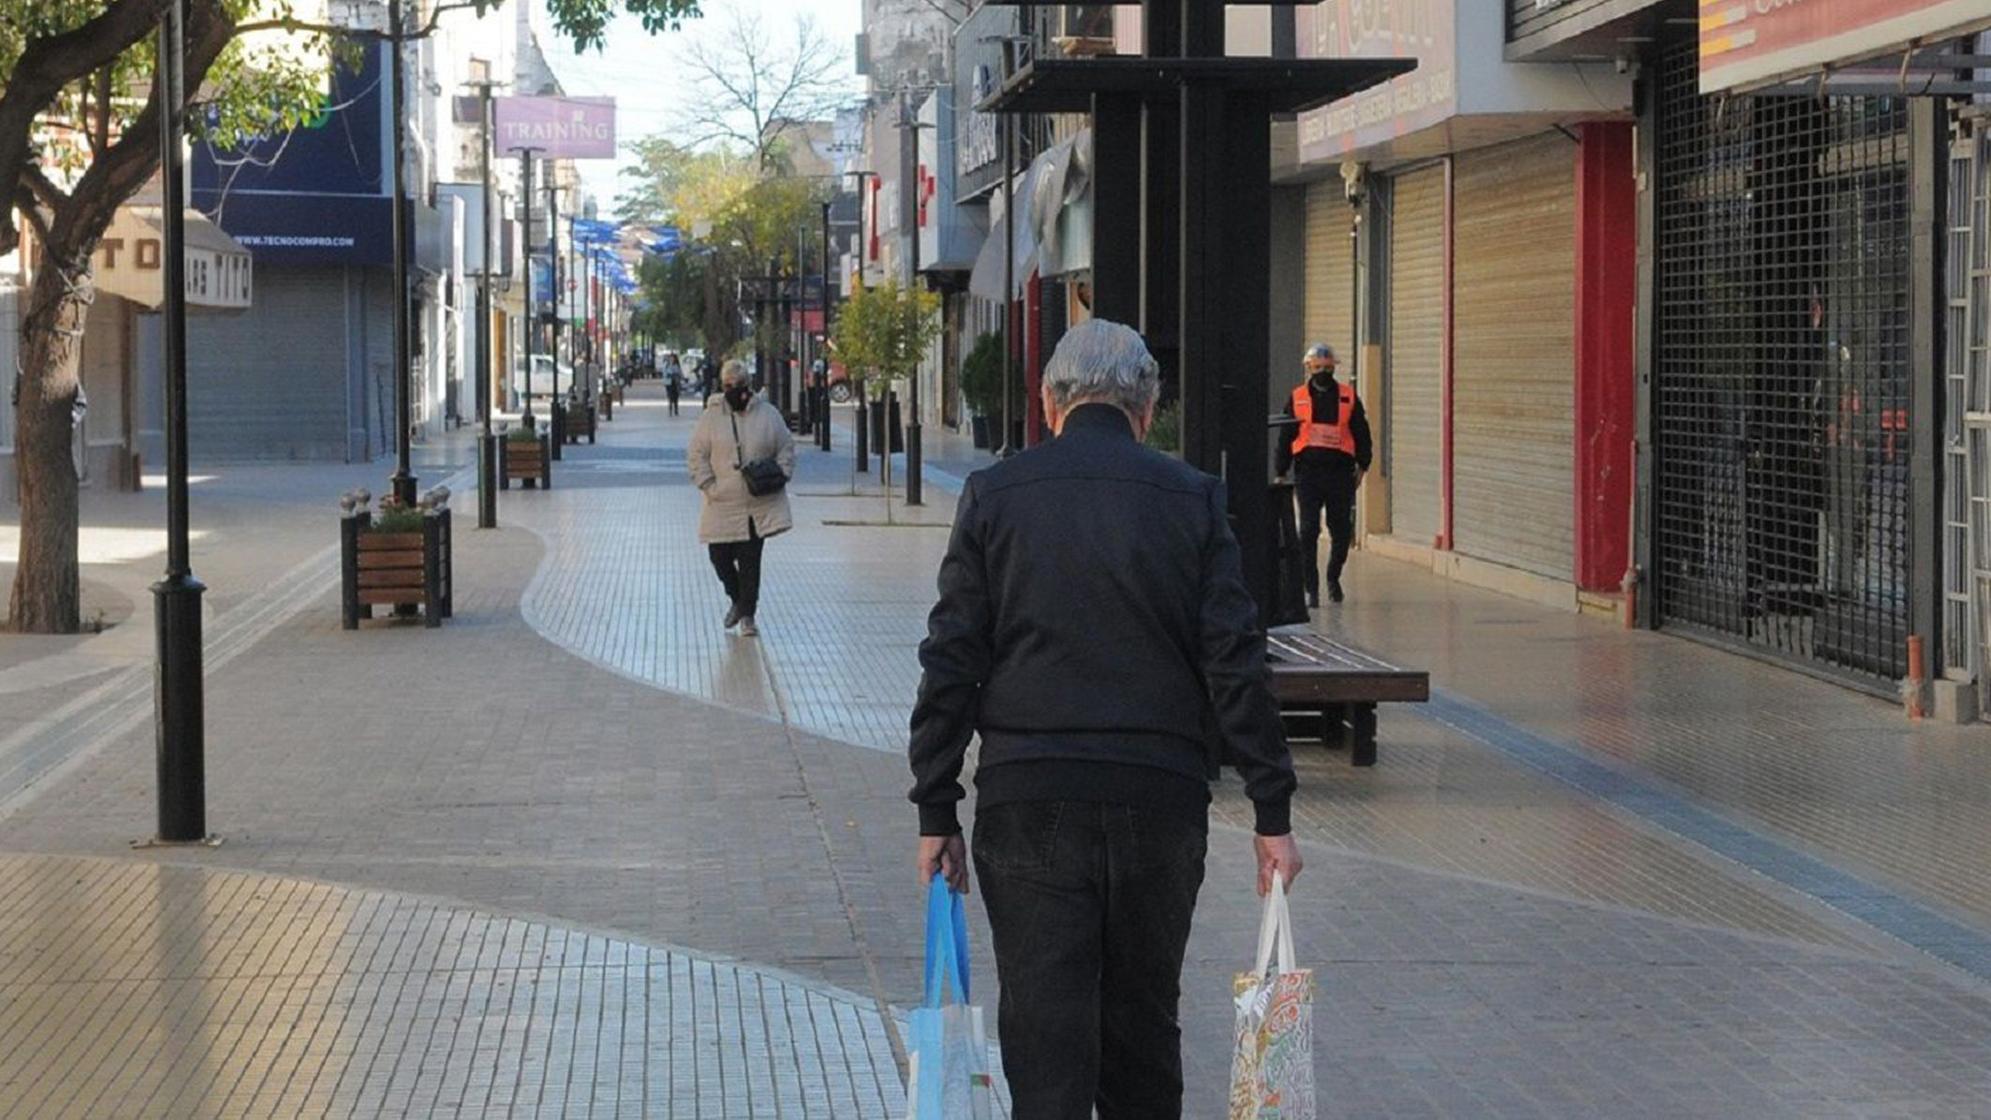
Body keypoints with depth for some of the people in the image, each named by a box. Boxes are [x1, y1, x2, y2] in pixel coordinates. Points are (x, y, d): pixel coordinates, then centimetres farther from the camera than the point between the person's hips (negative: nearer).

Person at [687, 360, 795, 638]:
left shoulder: (768, 414, 3)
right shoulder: (710, 417, 1)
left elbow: (786, 447, 9)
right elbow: (696, 455, 1)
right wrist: (708, 485, -9)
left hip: (760, 503, -1)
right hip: (723, 504, 1)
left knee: (751, 560, -2)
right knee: (720, 557, 3)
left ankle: (747, 615, 6)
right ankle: (737, 599, 31)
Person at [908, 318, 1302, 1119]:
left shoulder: (993, 496, 1)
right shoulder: (1191, 499, 1)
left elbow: (950, 665, 0)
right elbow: (1236, 664, -2)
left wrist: (936, 814, 4)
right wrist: (1273, 812, 1)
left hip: (1027, 803, -1)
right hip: (1161, 799, 1)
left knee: (1044, 1031, 1)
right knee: (1143, 1024, 15)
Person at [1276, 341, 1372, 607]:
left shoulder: (1348, 397, 7)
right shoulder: (1297, 398, 7)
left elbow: (1361, 433, 11)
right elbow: (1286, 438, 10)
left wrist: (1362, 466, 5)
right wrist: (1281, 473, 7)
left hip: (1340, 472, 1)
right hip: (1308, 472, -1)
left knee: (1341, 530, 6)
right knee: (1308, 531, -5)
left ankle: (1333, 577, 31)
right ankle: (1311, 588, 1)